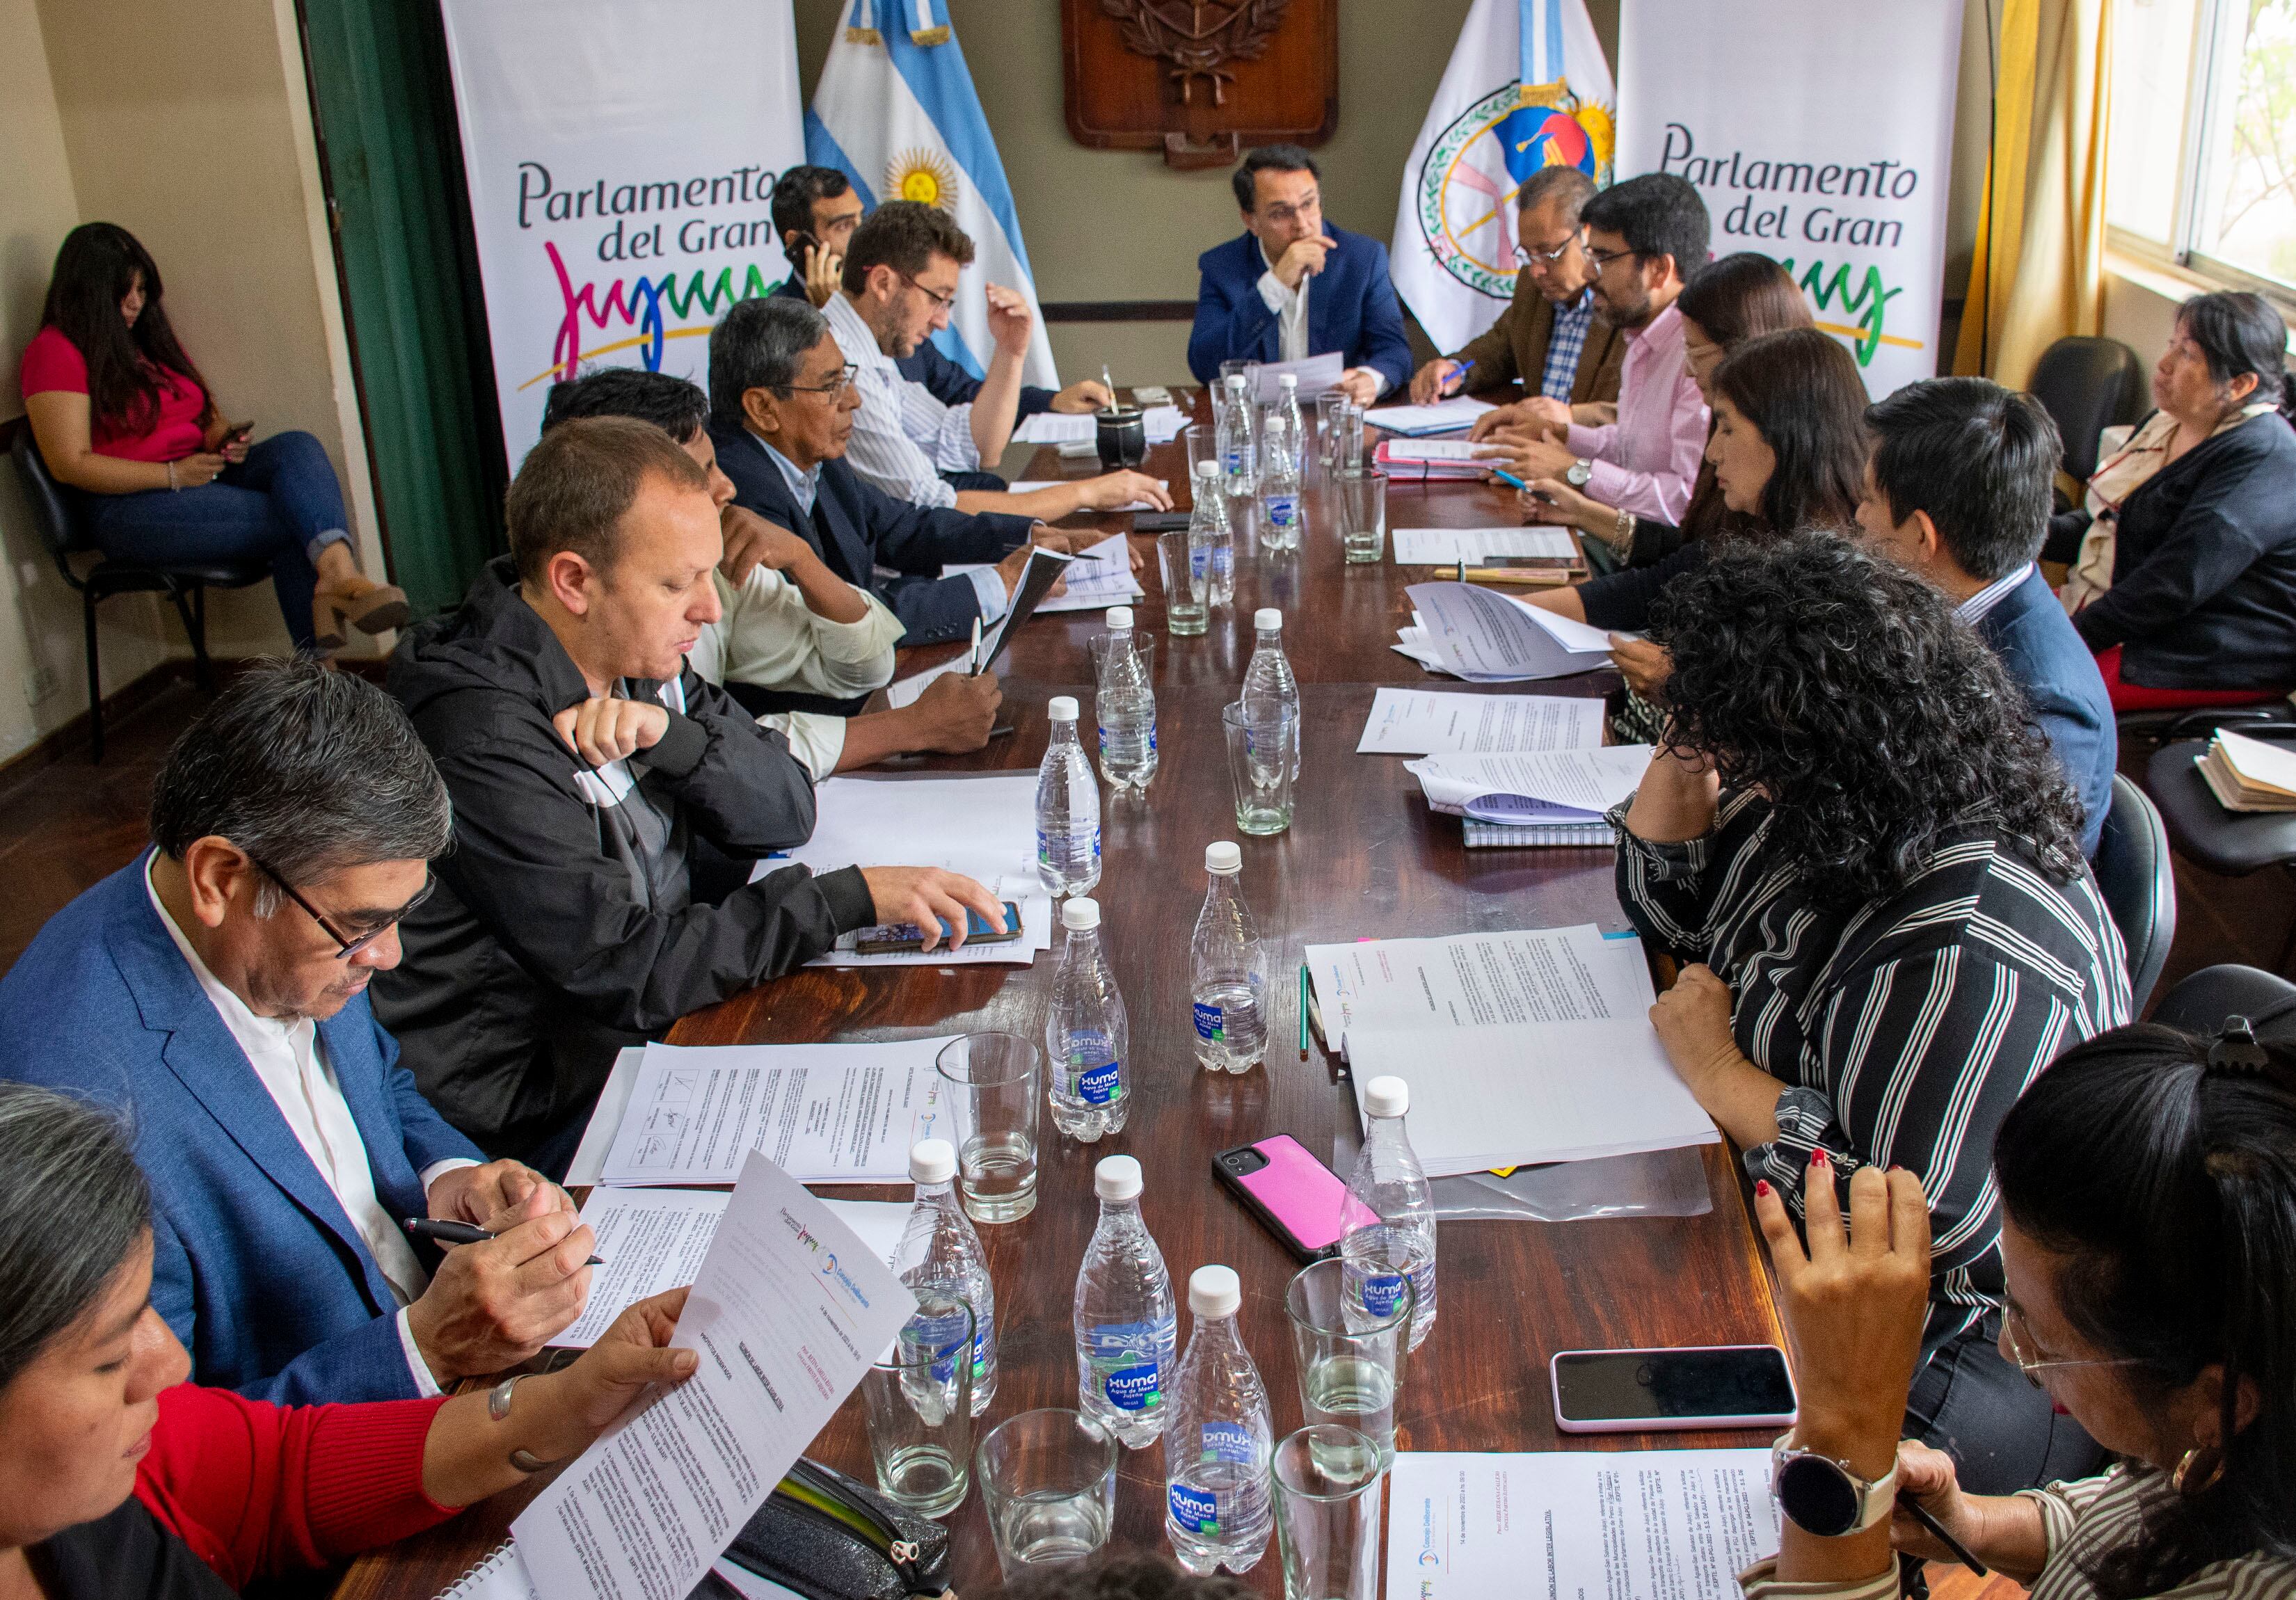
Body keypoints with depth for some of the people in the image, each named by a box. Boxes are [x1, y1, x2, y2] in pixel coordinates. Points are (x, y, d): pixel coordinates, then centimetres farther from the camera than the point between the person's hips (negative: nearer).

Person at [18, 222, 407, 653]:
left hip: (197, 477, 7)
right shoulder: (56, 350, -3)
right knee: (291, 520, -26)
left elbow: (202, 417, 29)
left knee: (298, 448, -24)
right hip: (129, 508, -7)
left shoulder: (148, 341, 22)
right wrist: (174, 475, -18)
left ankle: (338, 571, -48)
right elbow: (69, 464, -12)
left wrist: (222, 438, 3)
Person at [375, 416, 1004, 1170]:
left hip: (658, 1021, 8)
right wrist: (850, 897, -25)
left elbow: (784, 812, -1)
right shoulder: (485, 738, -26)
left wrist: (668, 734, -21)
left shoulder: (639, 659, 0)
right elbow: (625, 970, -26)